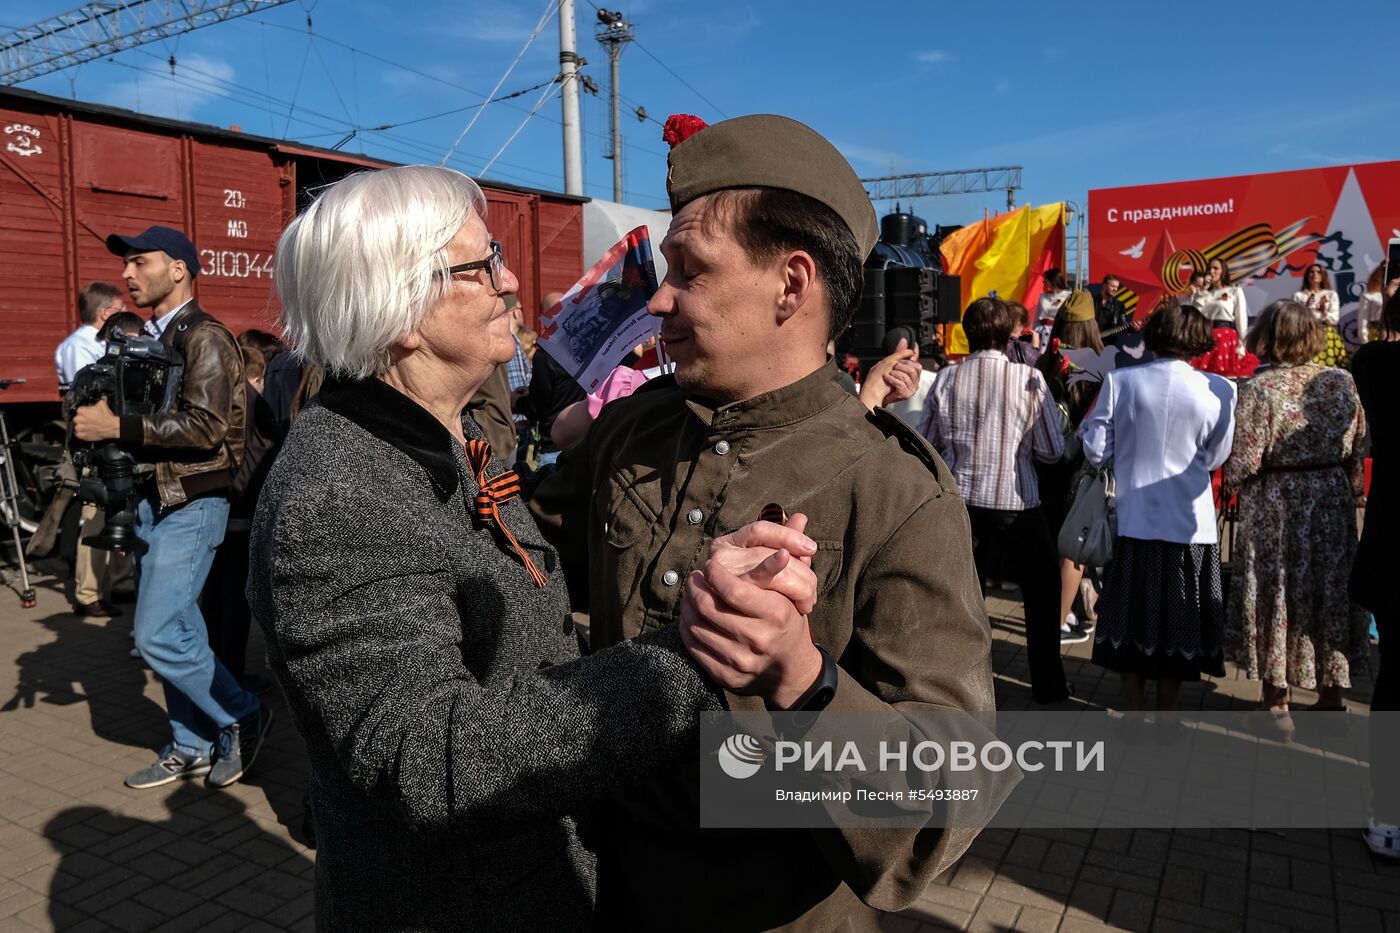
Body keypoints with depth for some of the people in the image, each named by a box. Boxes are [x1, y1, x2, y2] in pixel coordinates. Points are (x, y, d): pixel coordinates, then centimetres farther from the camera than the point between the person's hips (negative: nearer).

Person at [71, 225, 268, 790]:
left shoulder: (205, 338, -12)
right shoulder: (148, 339, 13)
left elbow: (206, 426, -22)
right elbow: (147, 416, 16)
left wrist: (117, 427, -19)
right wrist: (95, 420, -1)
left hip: (191, 505, -8)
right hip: (153, 500, 8)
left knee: (158, 636, -9)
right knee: (177, 632, 13)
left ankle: (242, 718, 10)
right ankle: (193, 748, 25)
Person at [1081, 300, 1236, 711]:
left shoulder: (1119, 382, -8)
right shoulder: (1218, 391, -7)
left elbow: (1097, 452, -6)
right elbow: (1215, 458, 0)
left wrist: (1086, 424, 11)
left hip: (1133, 520, 0)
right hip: (1189, 523, 0)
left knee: (1132, 619, 12)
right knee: (1178, 622, 14)